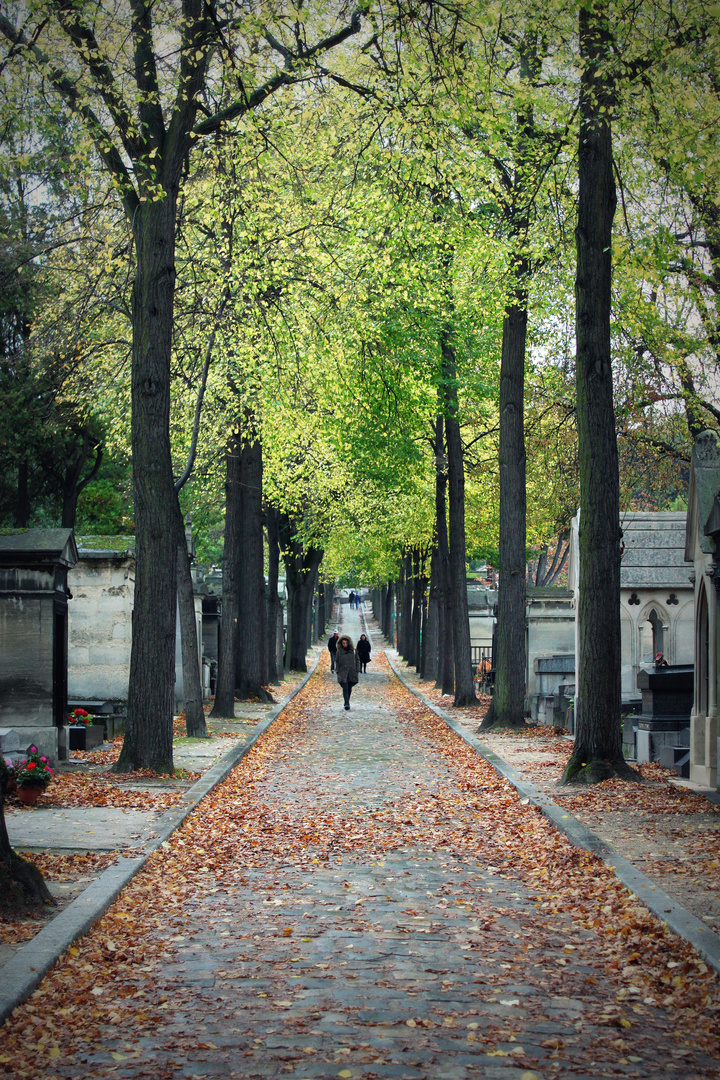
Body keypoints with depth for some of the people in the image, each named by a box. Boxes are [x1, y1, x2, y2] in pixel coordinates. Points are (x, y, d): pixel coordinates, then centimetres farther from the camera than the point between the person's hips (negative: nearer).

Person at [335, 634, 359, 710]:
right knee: (345, 688, -12)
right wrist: (338, 671, 0)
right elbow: (337, 661, 8)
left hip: (351, 672, 2)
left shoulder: (352, 650, 4)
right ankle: (346, 703, -18)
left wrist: (356, 670, 5)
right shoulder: (339, 651, 2)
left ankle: (347, 701, 24)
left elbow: (356, 660, 11)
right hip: (343, 672, -2)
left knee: (349, 688, 9)